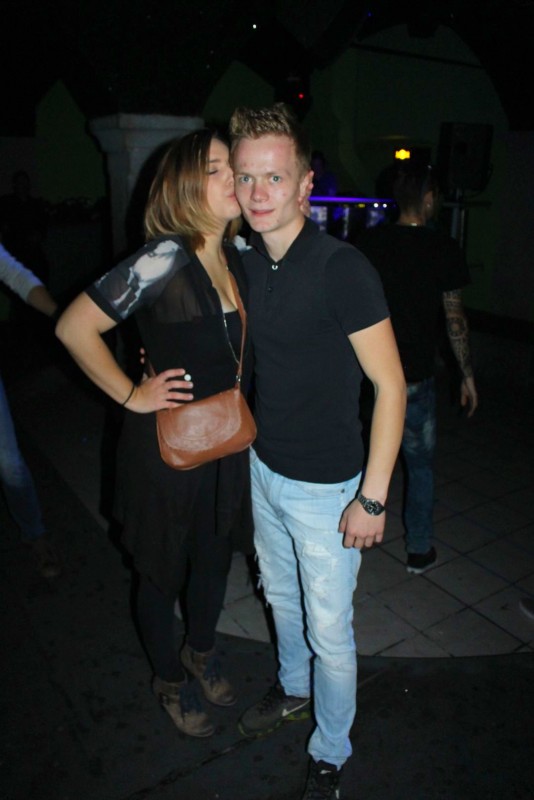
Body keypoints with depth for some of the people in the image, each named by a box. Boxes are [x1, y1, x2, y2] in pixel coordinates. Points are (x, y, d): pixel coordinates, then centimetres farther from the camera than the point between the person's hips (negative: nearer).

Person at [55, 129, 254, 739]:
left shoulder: (236, 259, 1)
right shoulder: (165, 259, -21)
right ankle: (170, 681, 44)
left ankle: (201, 653, 52)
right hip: (166, 449, -6)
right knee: (163, 573, 17)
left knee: (215, 560, 24)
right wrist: (132, 396, -15)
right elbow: (74, 327, -19)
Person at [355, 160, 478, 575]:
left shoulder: (366, 241, -1)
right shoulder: (443, 248, -8)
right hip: (414, 377, -2)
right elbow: (455, 317, -5)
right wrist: (467, 374, 5)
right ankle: (419, 550, 26)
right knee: (420, 465, 14)